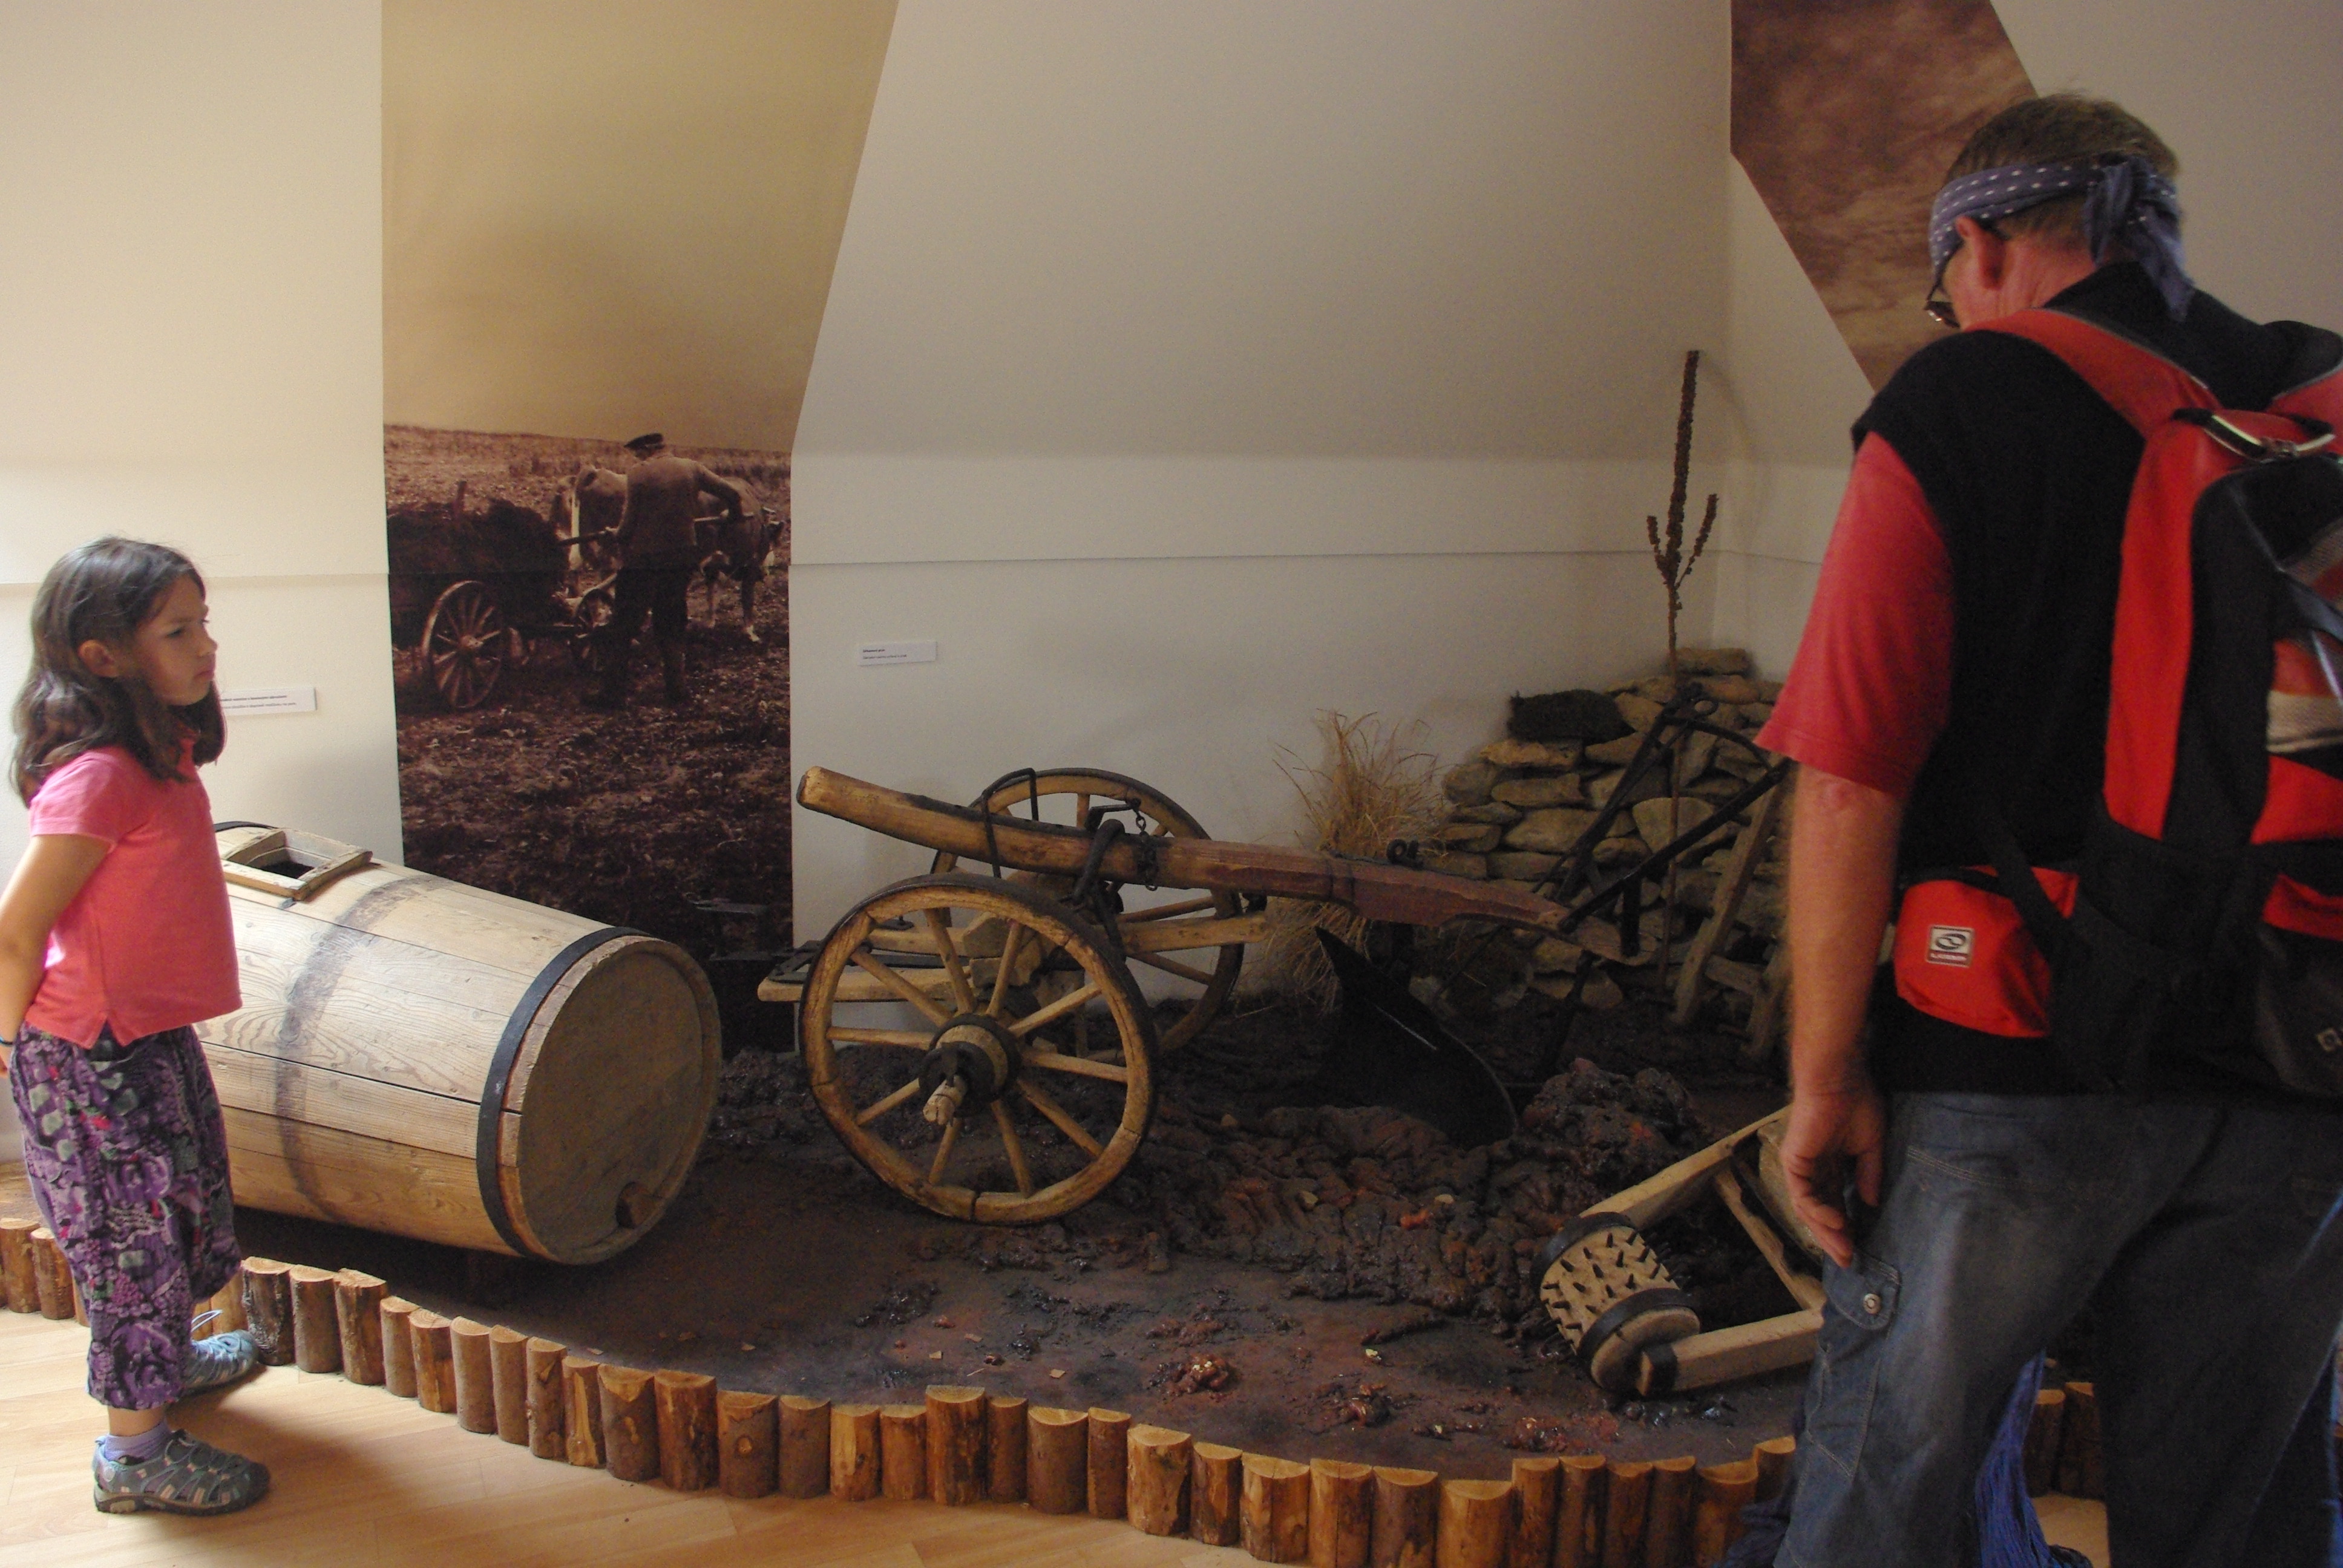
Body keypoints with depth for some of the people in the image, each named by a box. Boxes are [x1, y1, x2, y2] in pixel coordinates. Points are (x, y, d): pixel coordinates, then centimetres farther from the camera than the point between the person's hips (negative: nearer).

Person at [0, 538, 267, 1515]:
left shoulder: (162, 753, 2)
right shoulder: (98, 777, -27)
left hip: (153, 1036, 9)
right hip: (94, 1057, -9)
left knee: (182, 1213, 26)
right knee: (133, 1240, 5)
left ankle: (157, 1357, 50)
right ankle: (134, 1452, 22)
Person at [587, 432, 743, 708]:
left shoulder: (638, 473, -10)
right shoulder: (690, 468, 3)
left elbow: (630, 520, -12)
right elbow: (731, 493, 4)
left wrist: (619, 536, 8)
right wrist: (734, 514, 24)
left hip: (643, 558, -5)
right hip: (682, 558, 5)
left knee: (623, 626, 3)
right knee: (670, 624, 17)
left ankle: (614, 691, 2)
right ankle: (676, 687, 13)